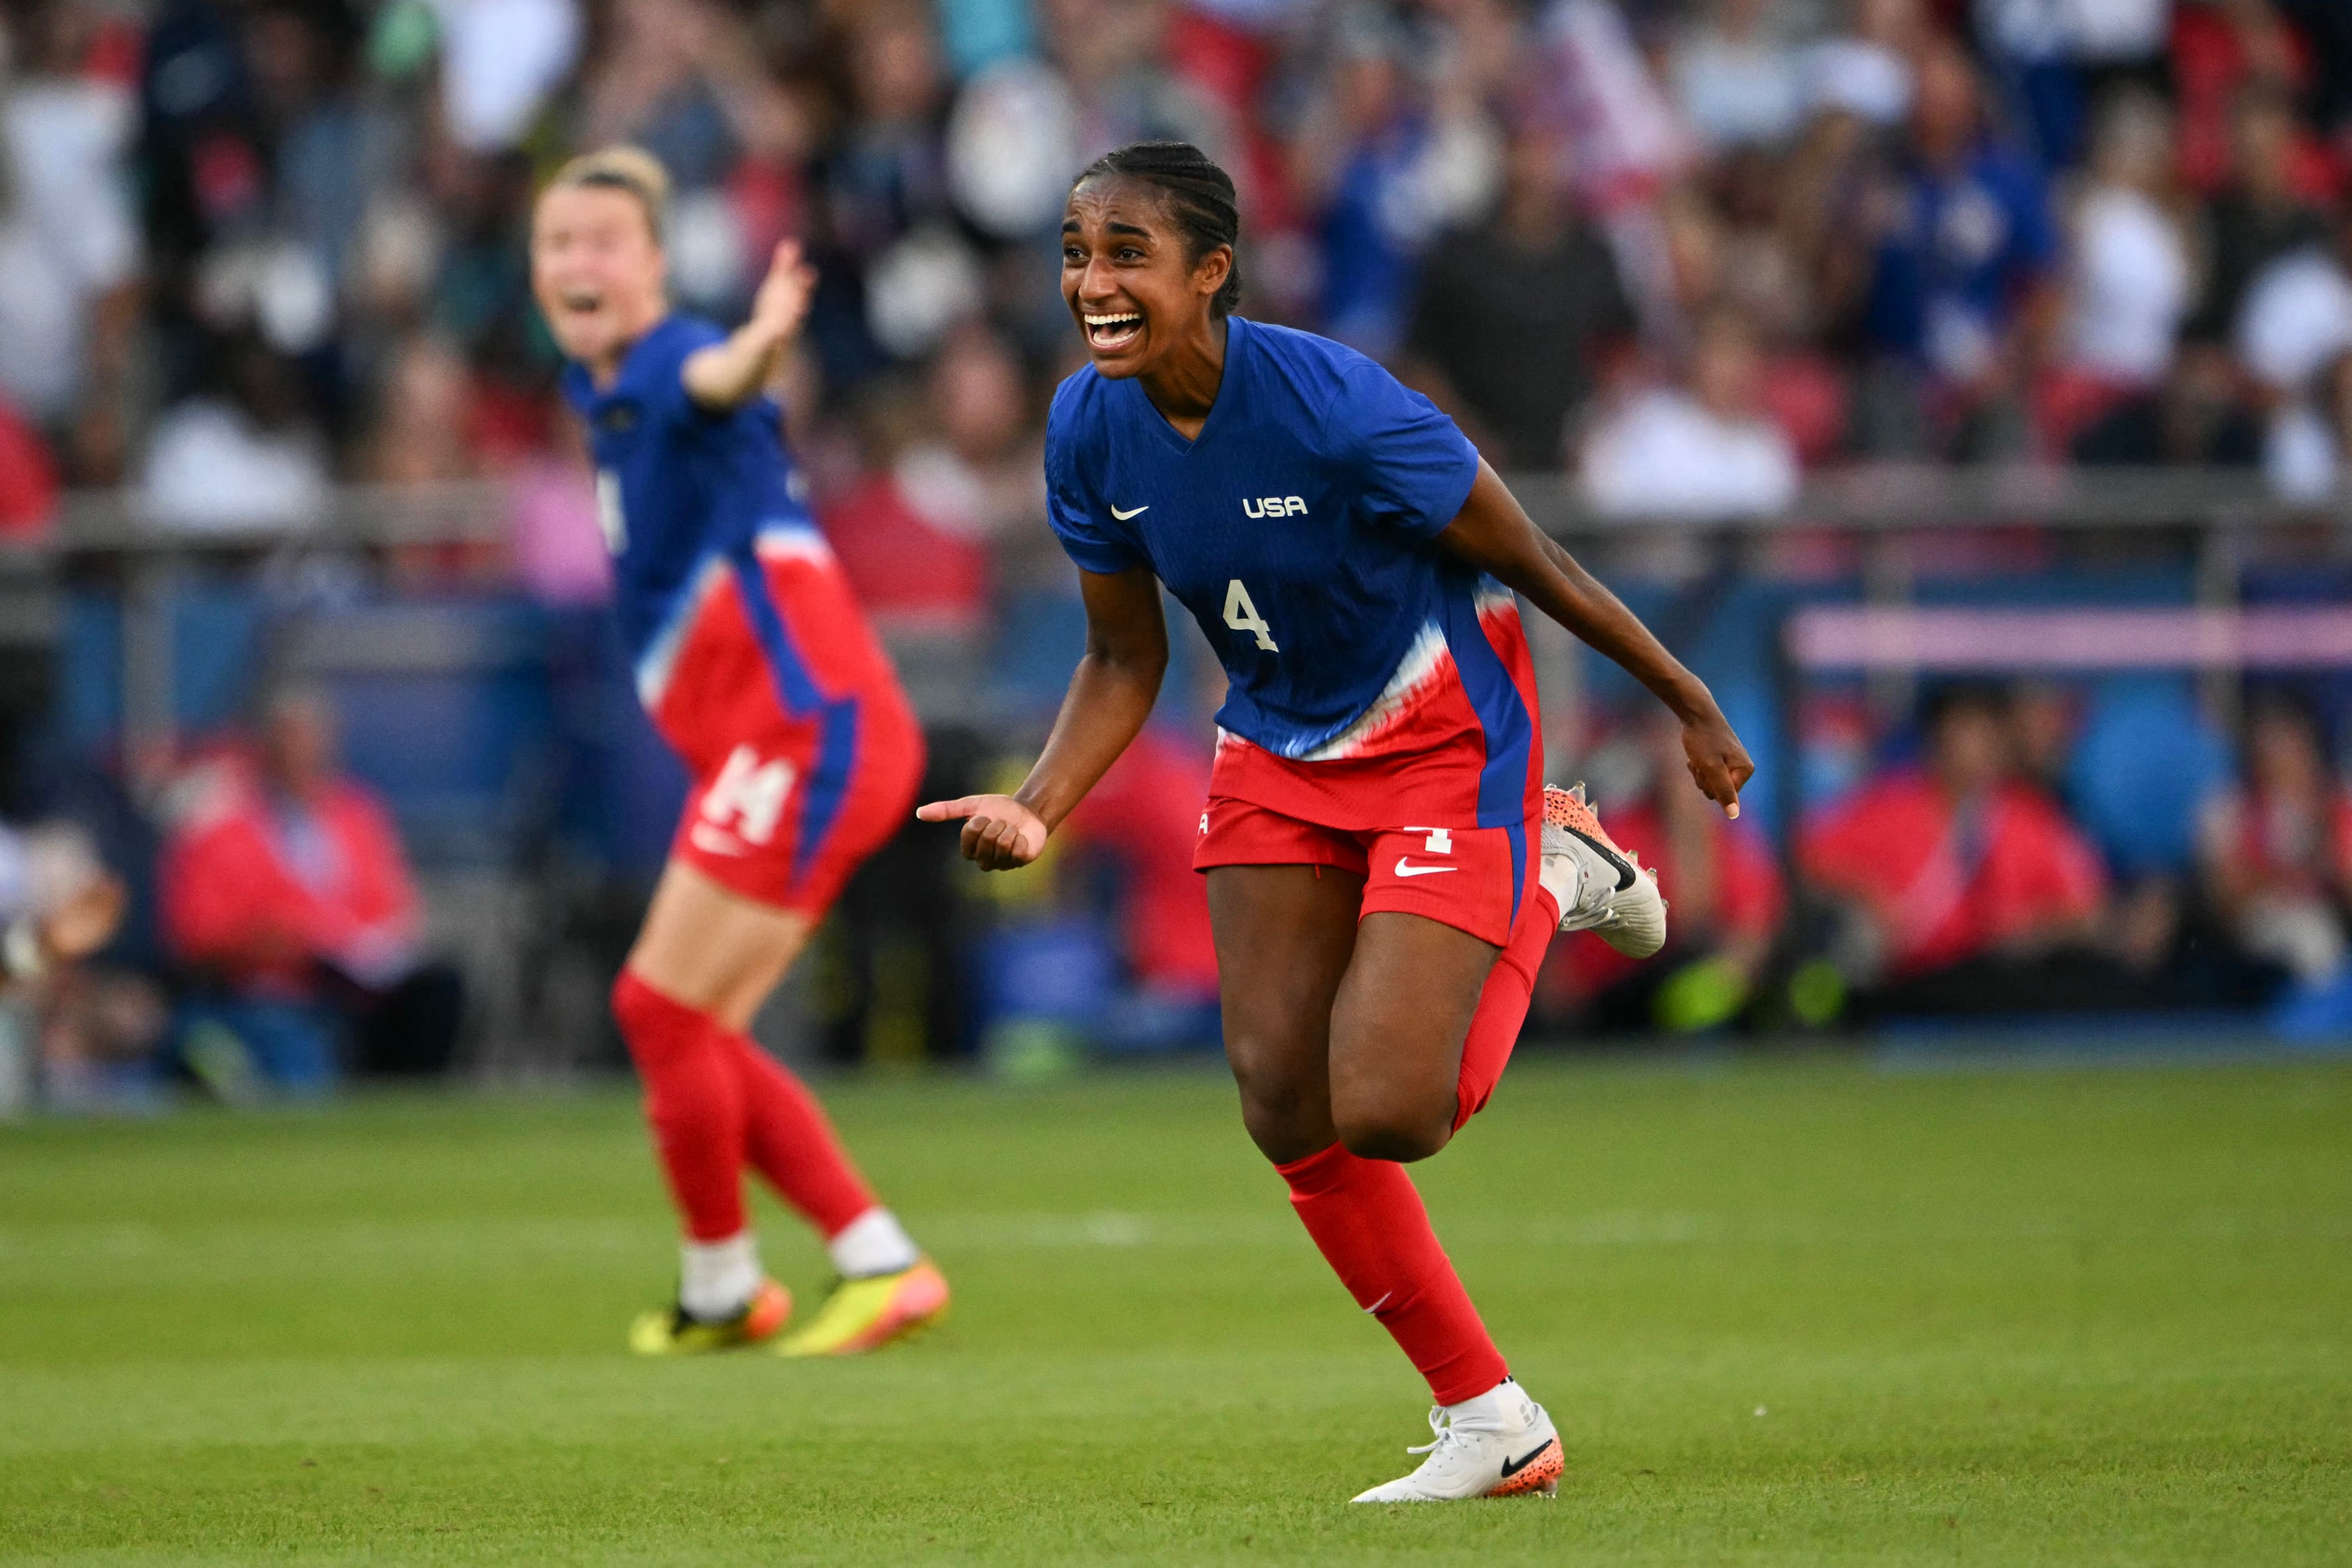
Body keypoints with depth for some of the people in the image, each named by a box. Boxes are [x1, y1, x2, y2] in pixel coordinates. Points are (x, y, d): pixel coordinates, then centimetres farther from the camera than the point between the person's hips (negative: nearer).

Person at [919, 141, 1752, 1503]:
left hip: (1445, 738, -6)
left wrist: (1692, 706, -7)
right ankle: (1493, 1426, 16)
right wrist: (1038, 808, -16)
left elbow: (1530, 560, -17)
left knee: (1383, 1114, -17)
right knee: (1285, 1108, -1)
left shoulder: (1332, 407, -30)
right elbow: (1125, 662, 1)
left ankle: (1553, 880, 13)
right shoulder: (1090, 432, -11)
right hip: (1279, 756, 6)